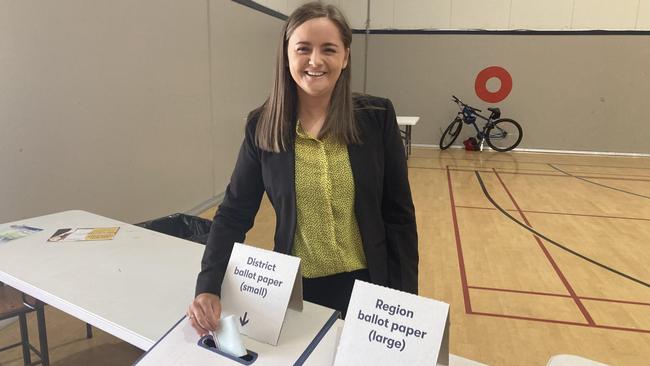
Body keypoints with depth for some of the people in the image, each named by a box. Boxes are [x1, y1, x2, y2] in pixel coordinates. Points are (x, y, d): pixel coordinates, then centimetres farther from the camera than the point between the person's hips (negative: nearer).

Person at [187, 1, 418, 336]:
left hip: (367, 285, 0)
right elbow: (234, 214, -3)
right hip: (297, 289, 1)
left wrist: (405, 299, -4)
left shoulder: (377, 117, -9)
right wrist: (208, 287, -16)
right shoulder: (263, 127, -6)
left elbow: (399, 215, -4)